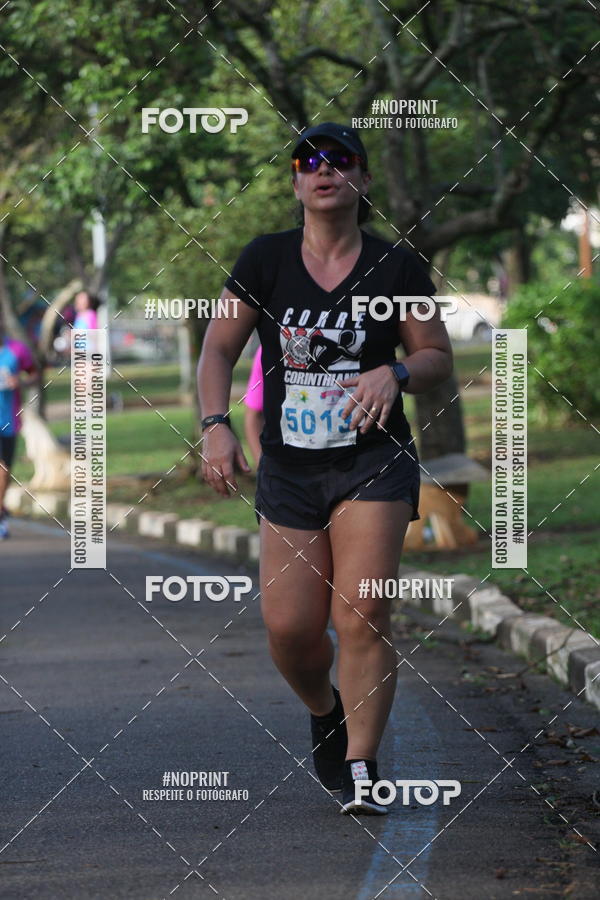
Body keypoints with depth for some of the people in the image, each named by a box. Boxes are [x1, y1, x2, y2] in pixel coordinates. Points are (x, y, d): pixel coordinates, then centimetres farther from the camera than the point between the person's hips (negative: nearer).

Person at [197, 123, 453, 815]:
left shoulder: (394, 267, -1)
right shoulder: (266, 259, 1)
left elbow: (439, 358, 5)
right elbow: (219, 346, 6)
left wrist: (396, 374, -17)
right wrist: (215, 424, -9)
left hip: (375, 460, -2)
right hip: (288, 466, 2)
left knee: (361, 613, -14)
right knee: (289, 627, -3)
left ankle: (360, 769, -6)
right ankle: (323, 714, 30)